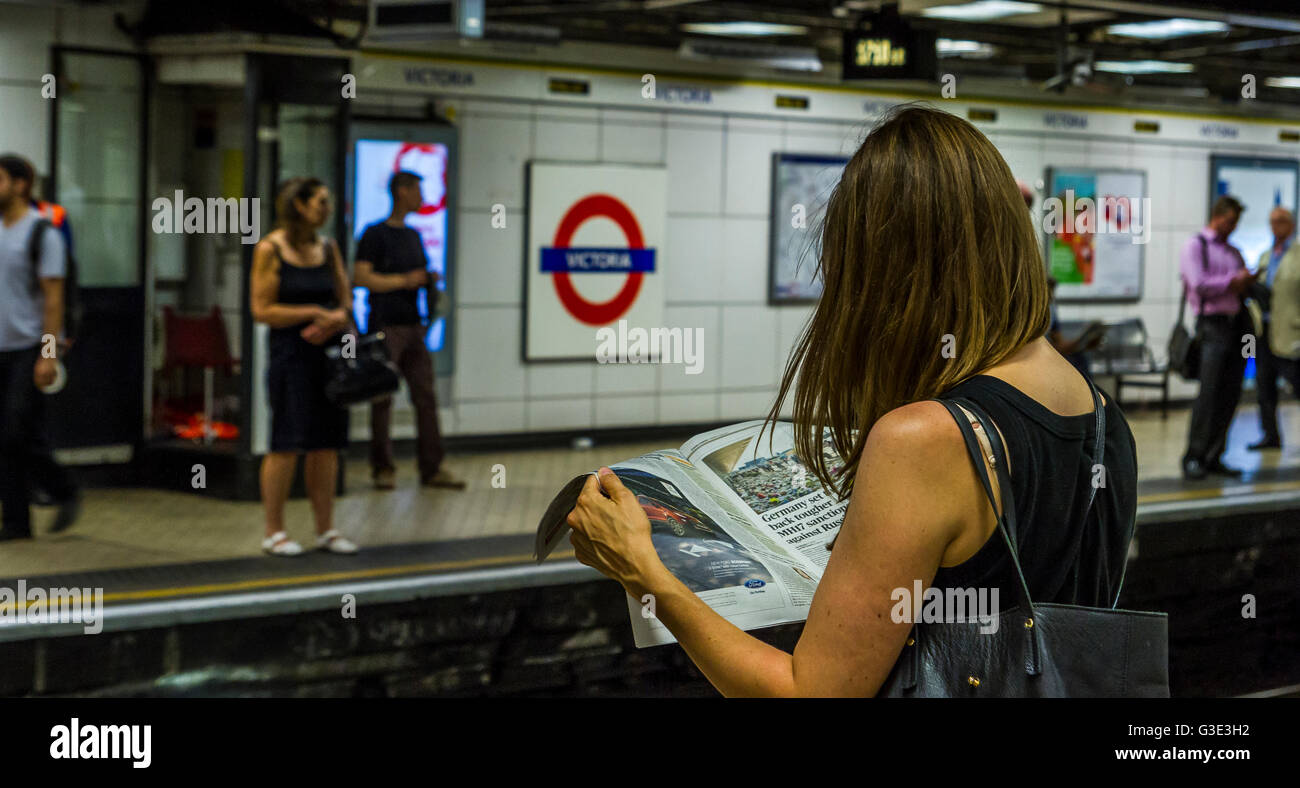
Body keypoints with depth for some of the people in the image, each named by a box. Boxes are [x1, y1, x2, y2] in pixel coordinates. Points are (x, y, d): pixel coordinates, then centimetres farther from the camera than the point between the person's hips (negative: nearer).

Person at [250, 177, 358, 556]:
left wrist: (334, 319, -9)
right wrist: (313, 312, -13)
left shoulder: (327, 248, 12)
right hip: (290, 354, -5)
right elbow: (262, 310, -10)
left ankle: (325, 529, 14)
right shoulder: (270, 249, -5)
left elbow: (346, 301, 13)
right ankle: (274, 531, 4)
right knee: (287, 446, -4)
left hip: (328, 351, 5)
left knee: (326, 445, 6)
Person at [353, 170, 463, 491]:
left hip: (413, 326, 7)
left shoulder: (413, 236, 18)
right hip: (385, 327, -7)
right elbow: (362, 277, -13)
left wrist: (429, 280, 5)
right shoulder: (375, 234, -4)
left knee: (426, 397, 3)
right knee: (382, 399, -1)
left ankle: (432, 468, 6)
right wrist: (405, 280, -15)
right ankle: (382, 468, 7)